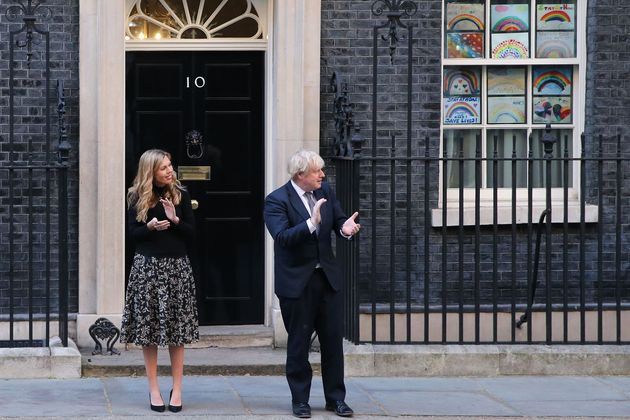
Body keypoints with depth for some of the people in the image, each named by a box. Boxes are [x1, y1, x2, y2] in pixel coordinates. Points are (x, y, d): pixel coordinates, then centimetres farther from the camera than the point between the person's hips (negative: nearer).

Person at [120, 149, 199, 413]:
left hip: (176, 266, 0)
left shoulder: (180, 195, 2)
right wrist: (150, 227, -16)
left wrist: (175, 220, -15)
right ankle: (154, 389, 8)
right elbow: (133, 233, 4)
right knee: (149, 329, 1)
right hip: (147, 266, 0)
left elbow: (191, 232, 3)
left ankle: (177, 389, 5)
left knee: (176, 329, 1)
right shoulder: (137, 198, 0)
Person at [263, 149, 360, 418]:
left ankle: (336, 398, 16)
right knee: (299, 343, 5)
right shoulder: (277, 201, -13)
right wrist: (311, 224, -37)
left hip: (328, 277, 5)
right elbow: (282, 237, -25)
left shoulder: (326, 192, 4)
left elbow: (339, 221, 8)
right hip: (296, 282, -5)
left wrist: (346, 228, -16)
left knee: (333, 340, 7)